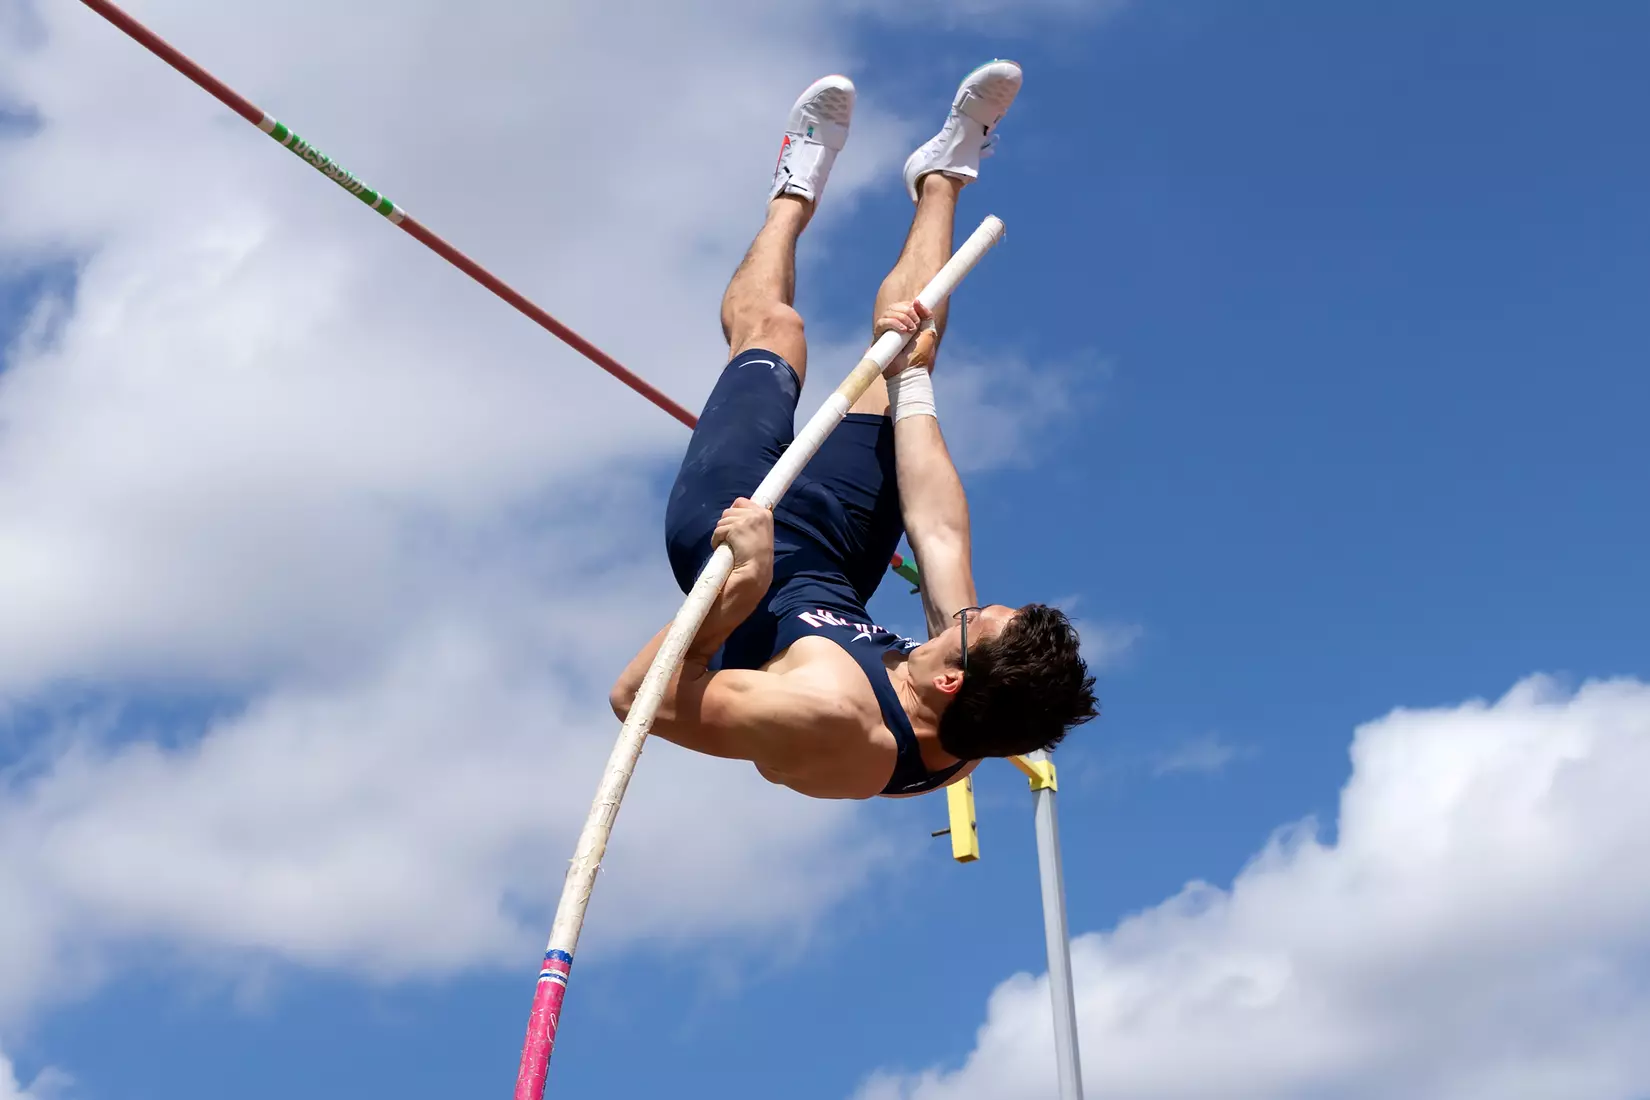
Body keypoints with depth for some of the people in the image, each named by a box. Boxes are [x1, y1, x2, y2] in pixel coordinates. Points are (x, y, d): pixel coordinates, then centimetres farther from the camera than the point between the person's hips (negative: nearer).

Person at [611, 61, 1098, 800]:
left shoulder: (833, 718, -48)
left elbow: (638, 698, -43)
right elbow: (939, 531, -15)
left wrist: (743, 587, -52)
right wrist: (910, 382, -7)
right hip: (826, 568, 4)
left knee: (769, 326, 8)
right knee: (908, 350, 9)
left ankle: (797, 189, 42)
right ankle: (941, 176, 38)